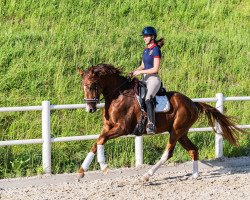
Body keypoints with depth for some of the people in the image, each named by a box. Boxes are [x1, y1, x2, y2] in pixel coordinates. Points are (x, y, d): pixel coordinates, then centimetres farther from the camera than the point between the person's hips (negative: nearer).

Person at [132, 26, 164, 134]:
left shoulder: (156, 50, -10)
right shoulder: (146, 50, 15)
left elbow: (155, 69, -15)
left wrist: (140, 72, -14)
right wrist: (134, 71, 2)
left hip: (153, 79, -10)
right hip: (145, 79, 10)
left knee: (148, 99, -30)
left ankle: (151, 125, -38)